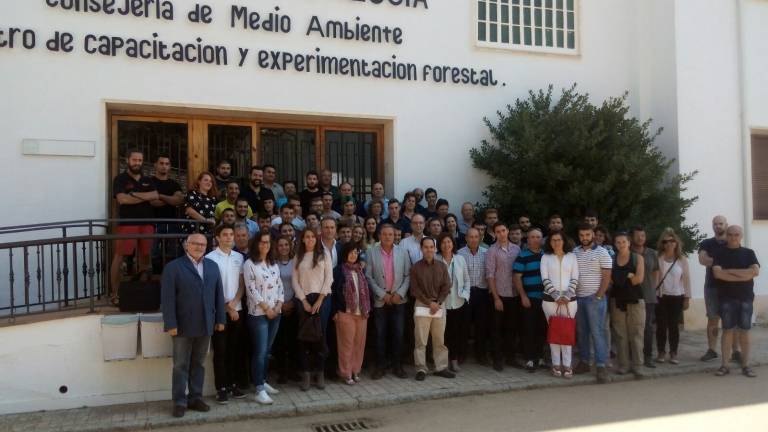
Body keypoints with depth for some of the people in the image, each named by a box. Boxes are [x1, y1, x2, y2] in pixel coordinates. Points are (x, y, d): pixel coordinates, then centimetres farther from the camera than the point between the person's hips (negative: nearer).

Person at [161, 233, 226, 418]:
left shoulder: (213, 266, 10)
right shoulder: (173, 267, -4)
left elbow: (218, 294, 10)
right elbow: (167, 298, -9)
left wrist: (220, 319, 5)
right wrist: (171, 324, -15)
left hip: (205, 325, 4)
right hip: (183, 326, -4)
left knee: (199, 364, 12)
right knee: (181, 365, 5)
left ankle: (195, 398, 21)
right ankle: (179, 401, 13)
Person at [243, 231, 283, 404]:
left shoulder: (274, 264, 14)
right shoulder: (249, 264, -6)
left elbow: (280, 286, 12)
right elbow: (251, 289, -12)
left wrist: (278, 305, -3)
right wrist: (266, 308, -13)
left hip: (276, 312, 6)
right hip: (258, 313, -6)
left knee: (267, 350, 12)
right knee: (260, 351, -8)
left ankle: (263, 382, 22)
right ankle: (259, 390, -5)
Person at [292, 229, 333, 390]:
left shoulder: (324, 254, 4)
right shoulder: (298, 257, 8)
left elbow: (329, 277, -1)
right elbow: (295, 280, 4)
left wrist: (320, 300, -8)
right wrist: (304, 301, -5)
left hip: (322, 299, -1)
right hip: (304, 300, 1)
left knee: (320, 335, -1)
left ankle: (320, 373, 8)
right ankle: (306, 374, 6)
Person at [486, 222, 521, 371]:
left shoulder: (516, 249, 6)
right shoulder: (492, 251, -5)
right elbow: (490, 275, -8)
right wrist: (496, 298, -12)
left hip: (514, 294, 3)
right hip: (500, 295, -3)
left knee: (512, 327, 12)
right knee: (498, 329, 4)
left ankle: (510, 356, 25)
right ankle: (497, 359, 12)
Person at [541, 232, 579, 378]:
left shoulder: (572, 257, 7)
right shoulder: (545, 257, 5)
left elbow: (575, 279, 2)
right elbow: (545, 279, -3)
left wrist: (567, 295, -10)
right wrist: (556, 296, -12)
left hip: (569, 299, 0)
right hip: (550, 299, 0)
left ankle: (567, 365, 4)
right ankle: (556, 364, 8)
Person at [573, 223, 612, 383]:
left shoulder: (602, 252, -5)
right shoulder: (574, 252, 9)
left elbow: (606, 277, -7)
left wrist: (599, 296, -12)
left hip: (595, 298, -5)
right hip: (578, 298, 5)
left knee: (597, 332, -6)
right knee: (581, 331, 10)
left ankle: (601, 366, -4)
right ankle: (584, 362, 19)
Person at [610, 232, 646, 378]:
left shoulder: (638, 258, 3)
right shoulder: (611, 259, 8)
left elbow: (639, 279, -7)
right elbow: (609, 280, 0)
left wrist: (621, 279, -3)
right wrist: (629, 277, -8)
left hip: (635, 300, -2)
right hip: (617, 300, 2)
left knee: (636, 333, -3)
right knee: (620, 334, 3)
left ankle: (637, 366, 1)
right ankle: (623, 365, 10)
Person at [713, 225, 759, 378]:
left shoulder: (749, 253, 6)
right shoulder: (720, 253, 3)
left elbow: (755, 271, -10)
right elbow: (717, 273, -12)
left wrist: (730, 271, -12)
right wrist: (743, 276, -12)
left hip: (746, 297, 1)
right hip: (726, 298, -1)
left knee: (744, 331, 3)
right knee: (728, 330, 0)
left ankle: (746, 365, 10)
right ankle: (724, 365, 4)